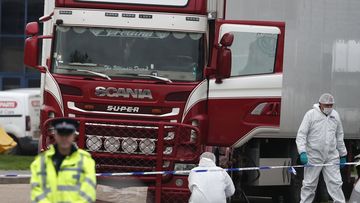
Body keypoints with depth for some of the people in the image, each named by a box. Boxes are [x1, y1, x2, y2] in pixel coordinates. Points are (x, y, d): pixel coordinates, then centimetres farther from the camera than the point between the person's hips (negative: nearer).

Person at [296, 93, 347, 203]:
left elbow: (339, 136, 17)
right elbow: (301, 134, -8)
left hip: (331, 156, 3)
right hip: (314, 156, -3)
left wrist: (343, 154, 18)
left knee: (335, 183, -2)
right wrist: (302, 152, -19)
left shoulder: (335, 115, 8)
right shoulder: (311, 114, -6)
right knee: (309, 184, 2)